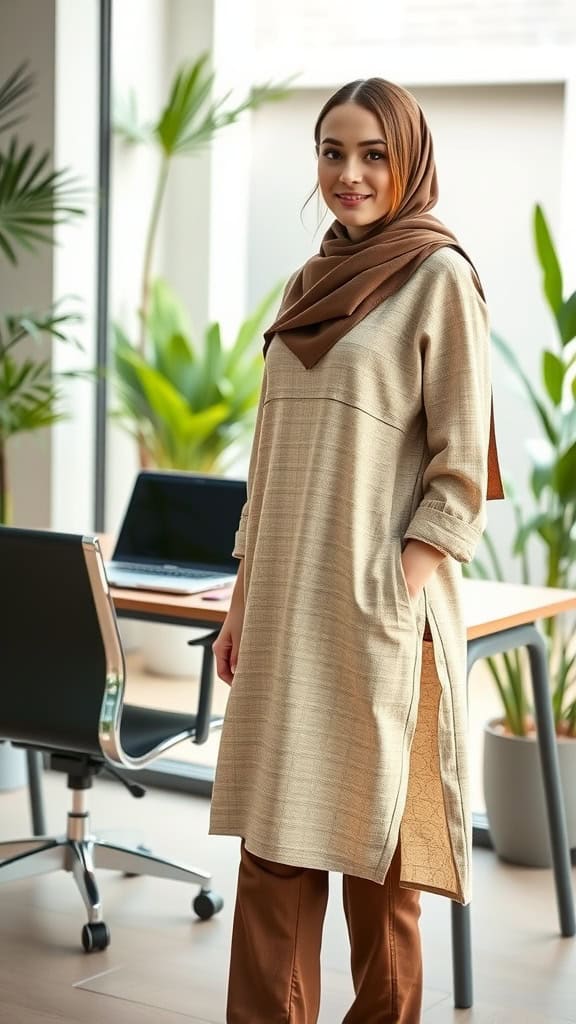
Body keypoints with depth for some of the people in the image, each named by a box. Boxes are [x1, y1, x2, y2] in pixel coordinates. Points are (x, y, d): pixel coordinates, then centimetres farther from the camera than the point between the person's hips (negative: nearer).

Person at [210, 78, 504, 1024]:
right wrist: (243, 604, 13)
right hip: (287, 603, 6)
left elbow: (462, 471, -9)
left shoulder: (439, 276, -5)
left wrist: (397, 594, -16)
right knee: (274, 839, 7)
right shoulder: (312, 282, 14)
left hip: (377, 608, -6)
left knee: (372, 837, 4)